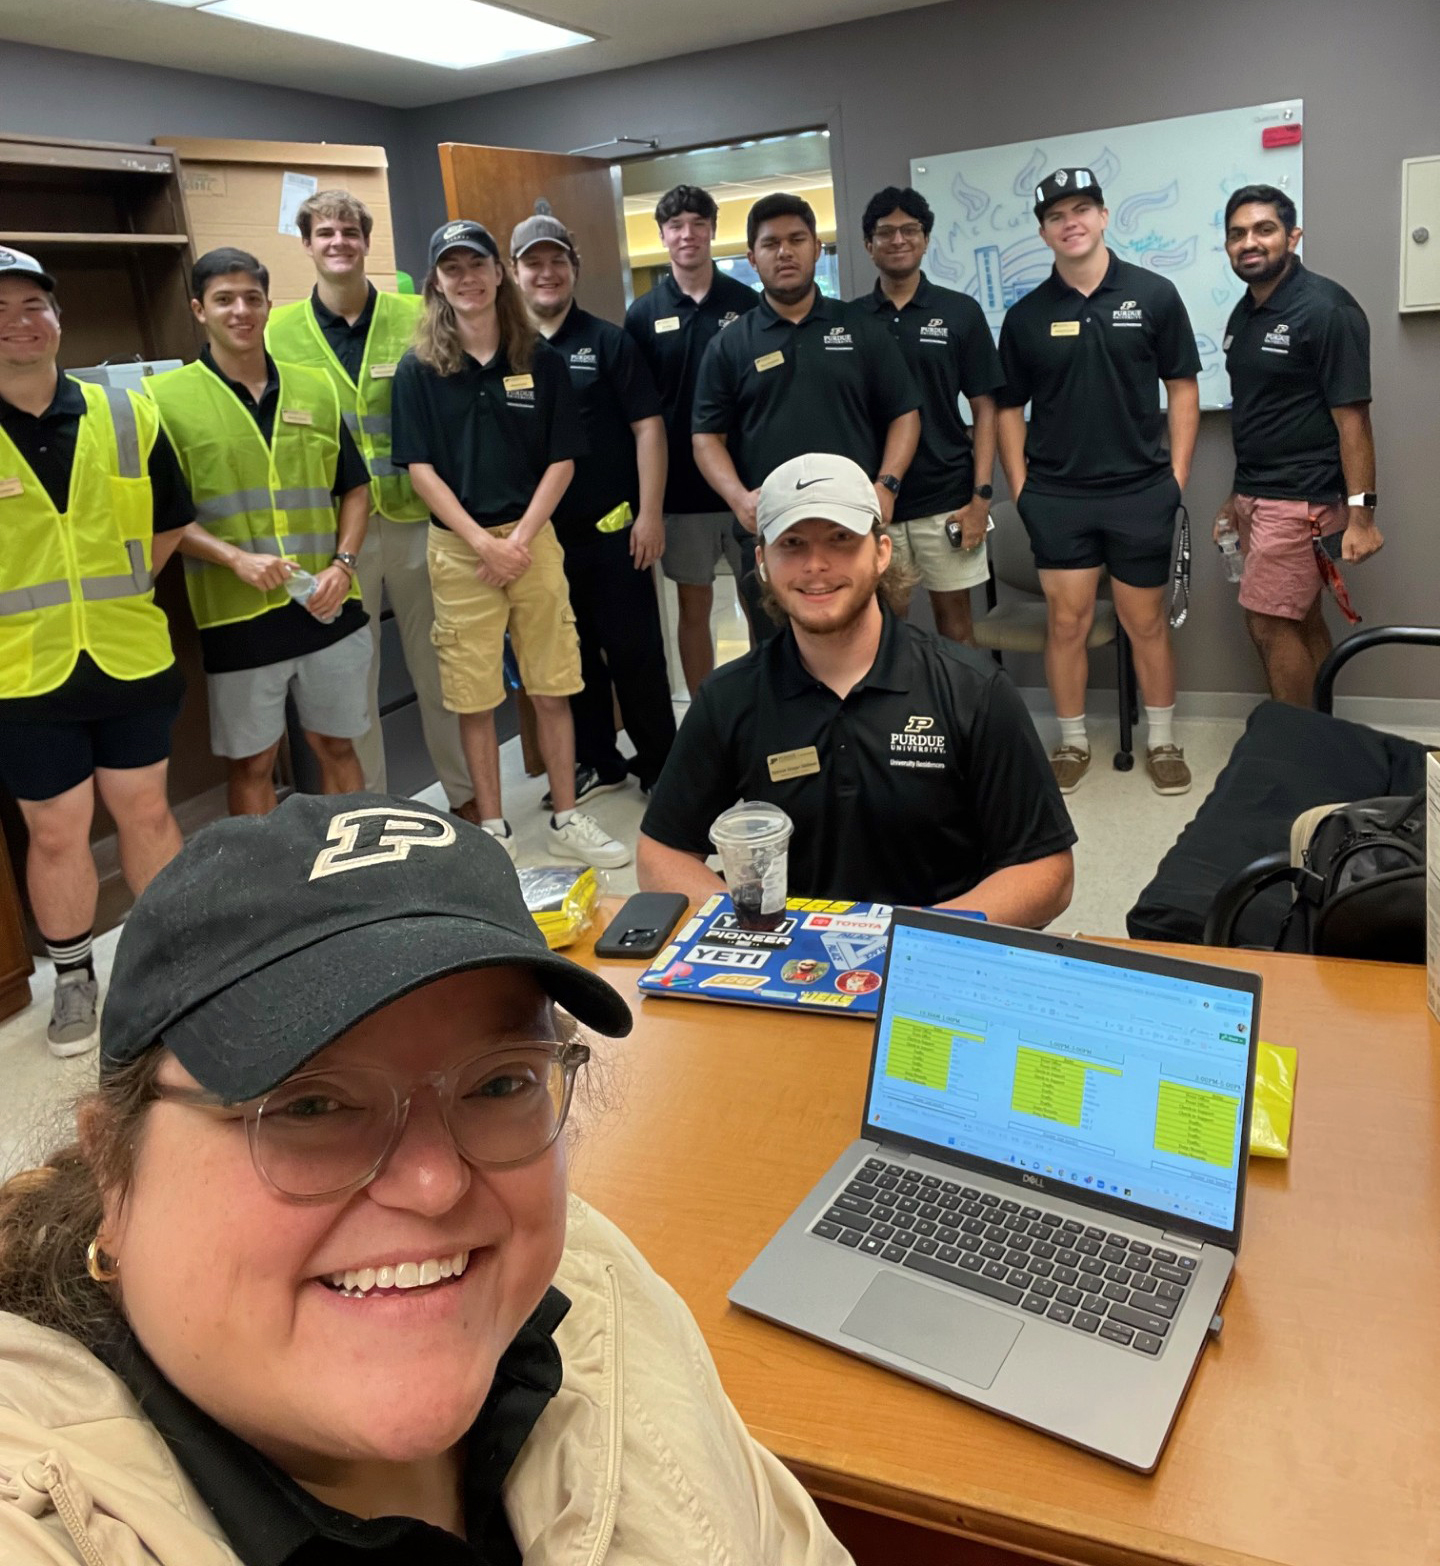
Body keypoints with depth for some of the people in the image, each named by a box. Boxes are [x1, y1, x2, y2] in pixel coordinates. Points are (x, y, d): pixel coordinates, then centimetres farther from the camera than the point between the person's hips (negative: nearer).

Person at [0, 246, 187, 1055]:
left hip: (132, 660, 2)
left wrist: (114, 598, 7)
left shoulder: (127, 415, -1)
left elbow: (169, 523, 11)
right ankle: (74, 977, 29)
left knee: (146, 811, 14)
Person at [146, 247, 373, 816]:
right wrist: (236, 558, -18)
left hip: (328, 607, 3)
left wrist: (343, 563, -4)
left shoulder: (315, 389, 8)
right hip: (237, 616, -3)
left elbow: (354, 489, 12)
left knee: (336, 746, 15)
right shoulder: (166, 398, -3)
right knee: (251, 762, 8)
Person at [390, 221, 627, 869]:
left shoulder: (541, 360, 5)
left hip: (533, 540, 1)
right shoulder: (418, 369, 2)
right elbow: (420, 468, -2)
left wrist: (520, 538, -9)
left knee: (553, 688, 4)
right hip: (459, 548, -1)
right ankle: (493, 827, 17)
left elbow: (561, 460, 3)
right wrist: (483, 543, -10)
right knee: (474, 699, 4)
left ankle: (565, 819, 16)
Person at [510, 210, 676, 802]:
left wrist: (650, 513, -10)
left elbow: (647, 425, -3)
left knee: (635, 651, 3)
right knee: (573, 654, 12)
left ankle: (659, 764, 16)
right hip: (540, 534, 3)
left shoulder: (607, 341, 1)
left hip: (612, 528, -3)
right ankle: (597, 762, 25)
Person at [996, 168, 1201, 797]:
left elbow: (1182, 386, 3)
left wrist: (1177, 475, -3)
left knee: (1146, 622, 7)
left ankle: (1162, 740, 21)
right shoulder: (1025, 315, 4)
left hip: (1141, 490, -1)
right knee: (1067, 621, 4)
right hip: (1056, 495, 1)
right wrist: (1019, 487, 1)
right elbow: (1009, 407, 8)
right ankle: (1073, 743, 18)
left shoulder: (1154, 293, 0)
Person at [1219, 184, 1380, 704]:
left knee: (1268, 622, -7)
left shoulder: (1325, 309, -12)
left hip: (1302, 499, -8)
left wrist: (1361, 512, -21)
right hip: (1257, 496, 8)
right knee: (1300, 621, 11)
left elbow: (1352, 415, -16)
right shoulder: (1244, 314, 11)